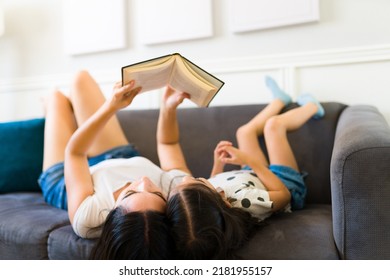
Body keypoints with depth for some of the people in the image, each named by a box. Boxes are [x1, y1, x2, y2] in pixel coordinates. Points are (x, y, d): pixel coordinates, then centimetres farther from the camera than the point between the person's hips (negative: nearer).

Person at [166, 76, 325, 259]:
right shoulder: (243, 201, -51)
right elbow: (284, 195, -30)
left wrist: (217, 164, -12)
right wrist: (250, 160, -34)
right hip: (287, 187, -4)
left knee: (245, 131, 15)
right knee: (274, 124, 1)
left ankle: (280, 100, 45)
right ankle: (311, 107, 36)